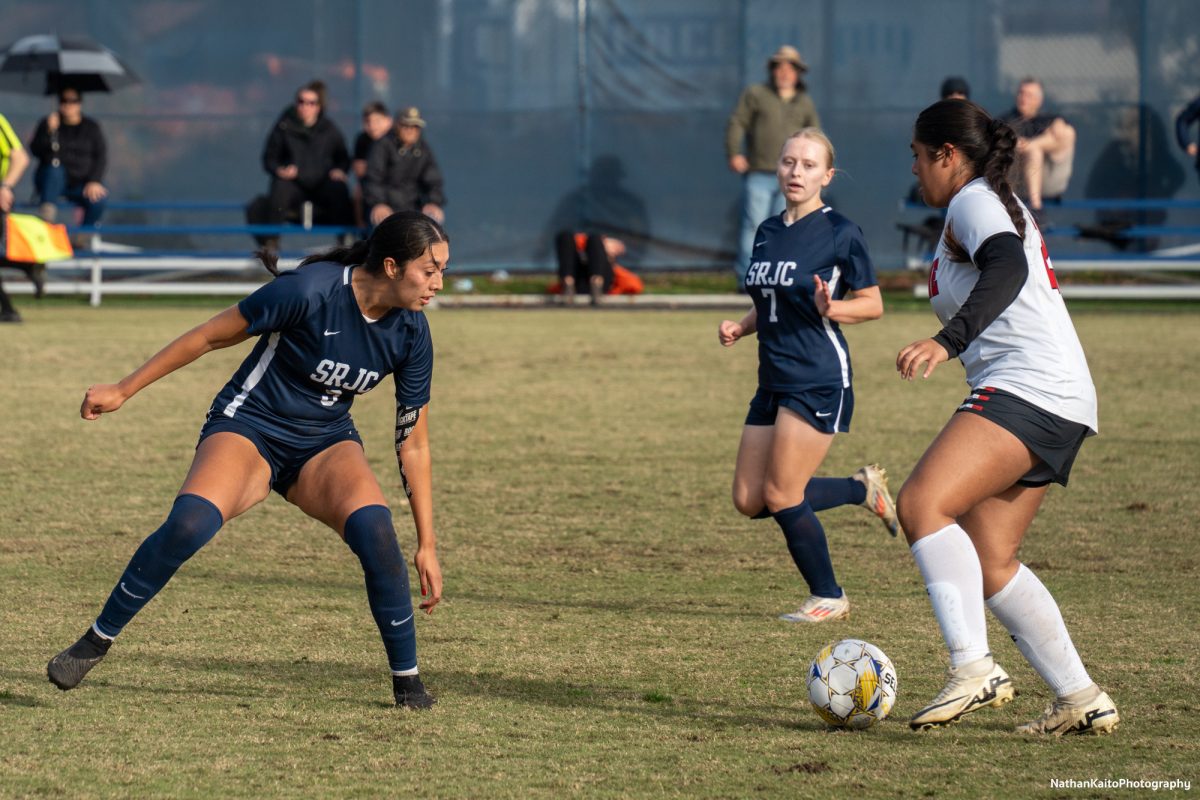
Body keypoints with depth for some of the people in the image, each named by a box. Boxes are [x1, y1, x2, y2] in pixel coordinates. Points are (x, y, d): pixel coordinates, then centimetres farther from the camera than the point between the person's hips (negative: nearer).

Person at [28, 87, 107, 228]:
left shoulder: (91, 127, 6)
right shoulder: (48, 123, 4)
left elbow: (101, 157, -1)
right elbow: (35, 151, -6)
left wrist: (95, 181, -16)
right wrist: (50, 131, -22)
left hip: (80, 184, 1)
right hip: (53, 180, -1)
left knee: (98, 199, -29)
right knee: (55, 166, -36)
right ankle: (47, 210, -50)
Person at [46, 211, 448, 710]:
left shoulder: (411, 333, -9)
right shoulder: (311, 290, -23)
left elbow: (414, 444, 1)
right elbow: (212, 335, -11)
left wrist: (427, 545, 1)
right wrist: (123, 391, -6)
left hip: (325, 444, 3)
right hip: (248, 429, -3)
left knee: (373, 527, -28)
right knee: (189, 524, -31)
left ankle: (407, 681, -12)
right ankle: (95, 642, -11)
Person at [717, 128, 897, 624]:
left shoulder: (840, 234, -8)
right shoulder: (767, 233, 13)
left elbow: (872, 304, -5)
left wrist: (831, 308, -24)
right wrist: (739, 328, 5)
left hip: (819, 381, -8)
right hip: (774, 380, 8)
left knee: (781, 496, -9)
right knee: (749, 501, 4)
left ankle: (828, 598, 10)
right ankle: (864, 490, 22)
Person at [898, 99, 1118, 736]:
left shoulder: (974, 201, -5)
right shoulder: (1002, 205, 27)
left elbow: (1007, 268, -25)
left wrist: (946, 342, -37)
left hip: (1029, 387, -11)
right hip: (1057, 404, 11)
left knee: (922, 504, -24)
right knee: (988, 563, 7)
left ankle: (974, 668, -34)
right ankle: (1081, 700, 7)